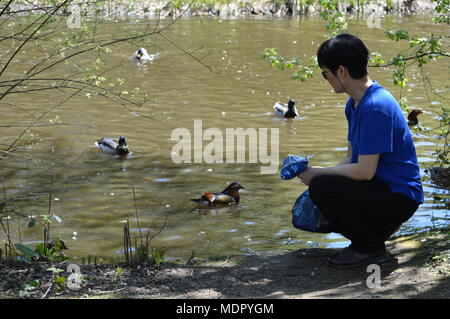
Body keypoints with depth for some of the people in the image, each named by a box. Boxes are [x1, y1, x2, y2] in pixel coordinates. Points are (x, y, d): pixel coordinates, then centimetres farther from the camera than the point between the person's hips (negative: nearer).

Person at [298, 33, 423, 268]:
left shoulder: (375, 108, -23)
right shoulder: (355, 104, 10)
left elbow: (364, 171, -25)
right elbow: (352, 159, 14)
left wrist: (319, 173, -13)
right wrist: (315, 174, -1)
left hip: (399, 199, -10)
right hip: (383, 190, 10)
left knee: (321, 187, -25)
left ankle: (371, 249, -9)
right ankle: (373, 233, 15)